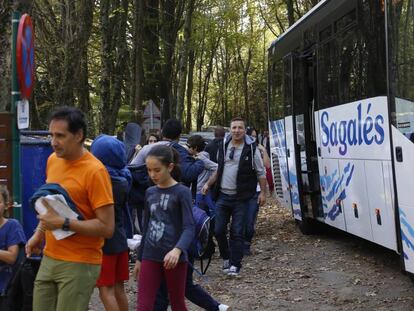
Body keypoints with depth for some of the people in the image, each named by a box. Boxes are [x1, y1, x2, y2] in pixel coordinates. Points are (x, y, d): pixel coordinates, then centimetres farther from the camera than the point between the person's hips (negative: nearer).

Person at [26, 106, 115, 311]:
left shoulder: (94, 171, -17)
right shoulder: (52, 160, 6)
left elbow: (107, 228, -19)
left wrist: (63, 224, -22)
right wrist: (39, 233, 12)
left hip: (79, 265, -7)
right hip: (49, 259, 7)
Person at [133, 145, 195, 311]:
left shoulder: (182, 192, -8)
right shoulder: (150, 192, 9)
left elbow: (189, 227, -18)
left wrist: (177, 249, -36)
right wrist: (139, 258, 17)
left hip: (174, 258, -4)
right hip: (150, 257, 5)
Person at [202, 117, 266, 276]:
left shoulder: (251, 149, -3)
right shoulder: (223, 146, 10)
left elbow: (261, 173, 3)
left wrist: (262, 192, -3)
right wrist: (208, 183, 10)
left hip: (240, 198, -4)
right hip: (223, 196, 4)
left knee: (237, 233, -2)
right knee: (218, 230, 3)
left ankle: (235, 265, 7)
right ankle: (226, 258, 24)